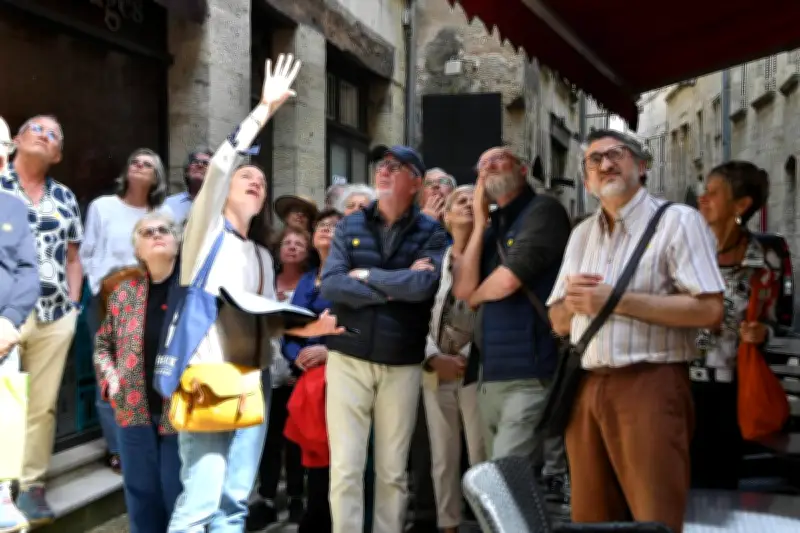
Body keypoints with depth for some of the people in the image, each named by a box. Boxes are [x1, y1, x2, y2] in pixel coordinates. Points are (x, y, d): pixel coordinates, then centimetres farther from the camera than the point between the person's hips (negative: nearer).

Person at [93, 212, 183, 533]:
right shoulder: (124, 293, 8)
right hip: (135, 410, 4)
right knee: (141, 495, 13)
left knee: (180, 495, 5)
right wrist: (109, 376, 2)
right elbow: (103, 343, 18)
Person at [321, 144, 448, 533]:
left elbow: (425, 285, -18)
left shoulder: (431, 233, 1)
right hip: (349, 358, 1)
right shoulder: (349, 226, 6)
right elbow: (331, 285, -9)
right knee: (345, 467, 1)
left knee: (393, 471, 9)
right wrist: (395, 288, -13)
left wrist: (367, 275, -8)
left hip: (402, 364, -1)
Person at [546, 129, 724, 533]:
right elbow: (558, 321, 18)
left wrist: (617, 301, -14)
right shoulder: (581, 234, 17)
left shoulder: (677, 221, -3)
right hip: (585, 390, 6)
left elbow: (710, 310, -13)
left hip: (649, 387, -6)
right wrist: (575, 301, -5)